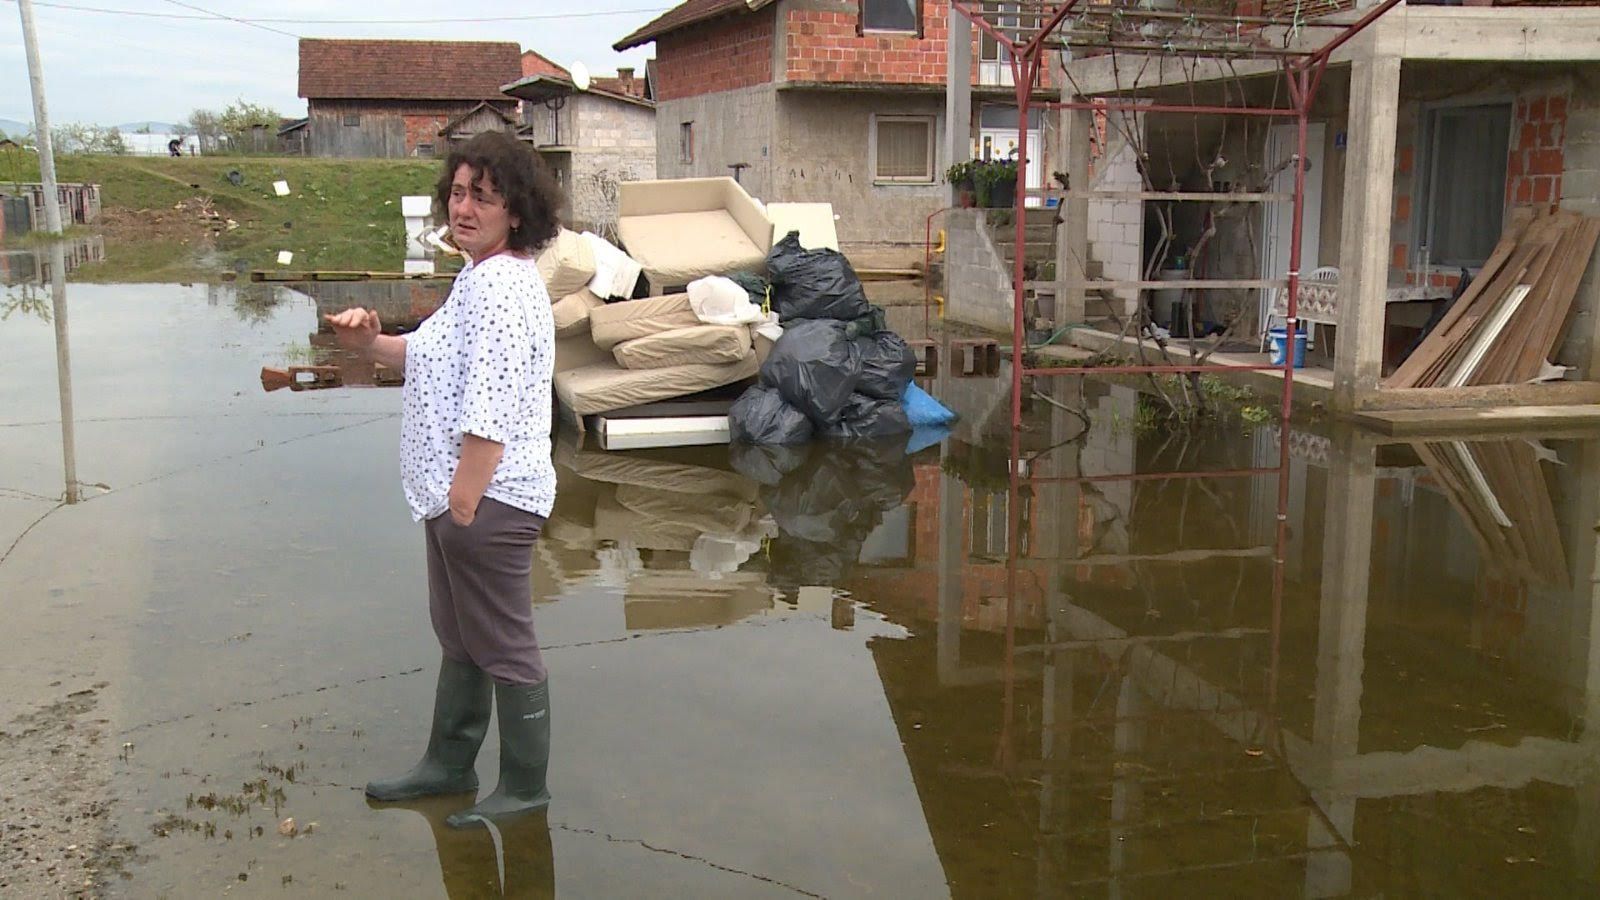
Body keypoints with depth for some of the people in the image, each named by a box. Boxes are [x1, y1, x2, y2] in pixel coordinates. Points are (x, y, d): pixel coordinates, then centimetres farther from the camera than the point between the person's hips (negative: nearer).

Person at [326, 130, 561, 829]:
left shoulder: (505, 286, -21)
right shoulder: (479, 277, 13)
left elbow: (490, 415, -27)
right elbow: (434, 356, 26)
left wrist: (464, 500, -25)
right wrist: (371, 344, 9)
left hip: (490, 501, -11)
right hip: (454, 494, 11)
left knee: (503, 647, 3)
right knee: (459, 638, 23)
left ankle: (524, 787, 19)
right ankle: (449, 764, 39)